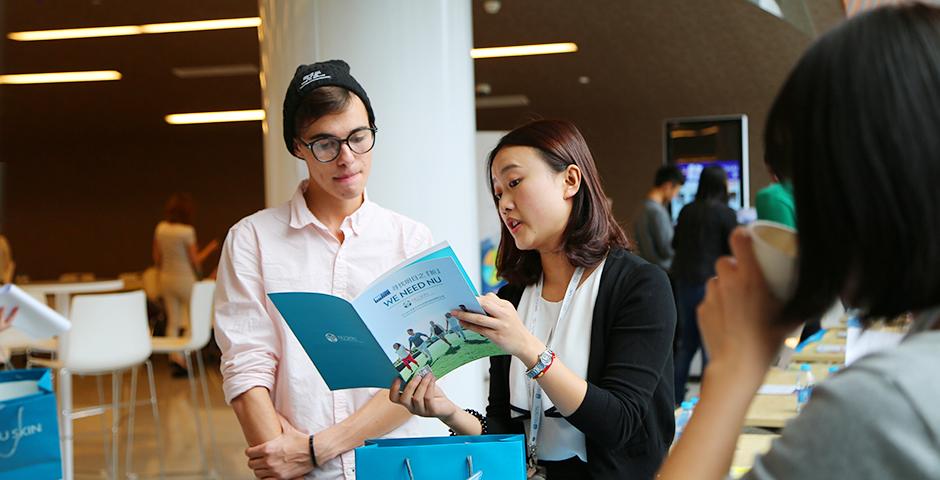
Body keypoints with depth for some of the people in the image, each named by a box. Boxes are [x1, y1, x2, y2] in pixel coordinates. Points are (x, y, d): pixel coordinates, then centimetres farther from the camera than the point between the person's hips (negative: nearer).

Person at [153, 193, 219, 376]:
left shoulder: (160, 228, 0)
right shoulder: (187, 231, -18)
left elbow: (157, 258, 8)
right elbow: (195, 261, -13)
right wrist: (209, 249, 1)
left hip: (166, 278, 6)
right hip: (185, 279, -6)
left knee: (172, 321, 10)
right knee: (193, 319, 5)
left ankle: (175, 358, 7)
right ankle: (186, 359, -2)